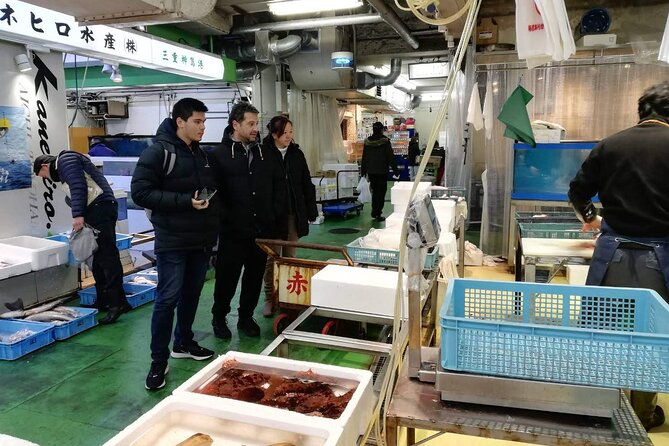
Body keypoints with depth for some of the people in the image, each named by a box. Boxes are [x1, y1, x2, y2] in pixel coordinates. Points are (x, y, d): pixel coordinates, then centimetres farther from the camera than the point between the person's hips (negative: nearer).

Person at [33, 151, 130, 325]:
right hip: (98, 210, 10)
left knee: (107, 256, -13)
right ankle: (103, 300, 17)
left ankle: (117, 303, -14)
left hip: (99, 207, -10)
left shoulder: (65, 160, 1)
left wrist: (78, 215, -19)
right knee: (99, 258, 11)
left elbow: (78, 186, -14)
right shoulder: (62, 170, 32)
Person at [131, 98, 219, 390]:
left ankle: (183, 344, 32)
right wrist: (185, 201, -22)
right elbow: (140, 192, -16)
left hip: (201, 241, 7)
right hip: (172, 242, -7)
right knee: (168, 298, -4)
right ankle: (159, 360, 9)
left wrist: (213, 230, 10)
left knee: (191, 295, 15)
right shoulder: (158, 152, -9)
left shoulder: (201, 154, 12)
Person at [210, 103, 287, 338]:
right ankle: (219, 317, 28)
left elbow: (279, 184, 14)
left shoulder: (265, 154, 9)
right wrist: (225, 218, -15)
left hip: (262, 230, 4)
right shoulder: (219, 155, -6)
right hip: (232, 232, -4)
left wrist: (275, 213, 5)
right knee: (227, 277, 8)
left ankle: (246, 316, 31)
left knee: (255, 277, 13)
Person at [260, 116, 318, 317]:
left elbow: (307, 184, 10)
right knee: (272, 258, 3)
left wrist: (311, 210, 7)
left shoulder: (296, 154, 7)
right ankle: (270, 299, 15)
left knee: (290, 257, 10)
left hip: (293, 215, 3)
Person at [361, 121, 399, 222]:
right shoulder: (385, 141, -11)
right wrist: (396, 171, -6)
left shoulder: (367, 141, 2)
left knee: (374, 191, 18)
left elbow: (364, 158, 8)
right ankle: (377, 214, -1)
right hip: (382, 171, -4)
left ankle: (374, 212, 25)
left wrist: (363, 172, 15)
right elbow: (391, 157, -10)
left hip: (371, 171, 5)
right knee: (381, 192, 2)